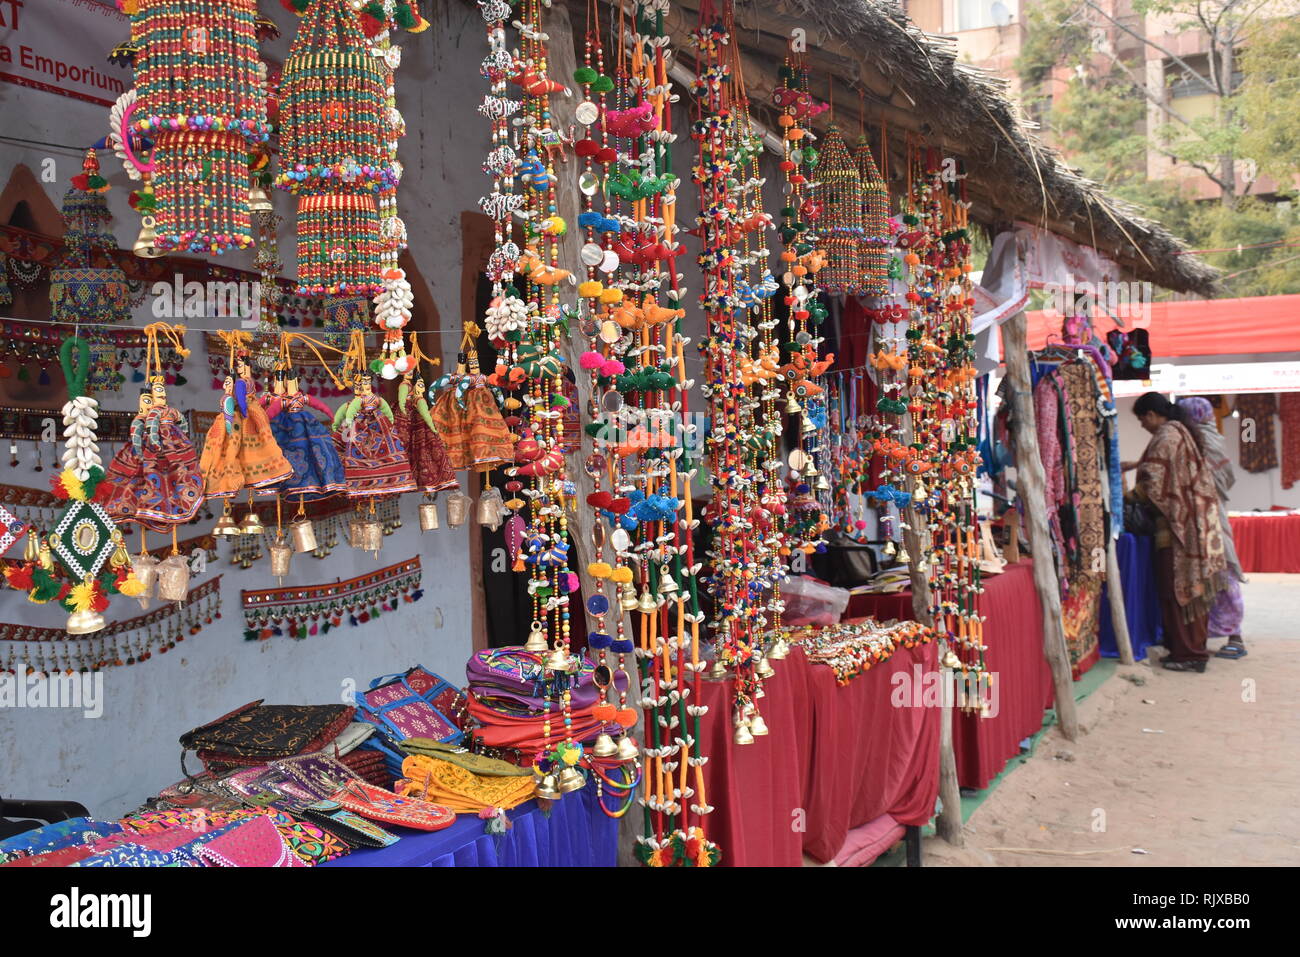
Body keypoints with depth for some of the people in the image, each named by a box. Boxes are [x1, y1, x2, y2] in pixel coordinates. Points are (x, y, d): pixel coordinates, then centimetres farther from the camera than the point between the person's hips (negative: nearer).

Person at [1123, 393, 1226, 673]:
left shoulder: (1164, 438, -13)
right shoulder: (1180, 432, 16)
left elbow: (1152, 483, -17)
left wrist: (1126, 497, -1)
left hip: (1178, 524, -10)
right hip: (1194, 521, 10)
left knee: (1178, 587, -5)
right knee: (1191, 587, 13)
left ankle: (1189, 654, -3)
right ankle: (1195, 649, 18)